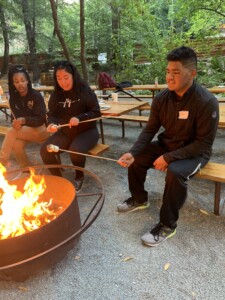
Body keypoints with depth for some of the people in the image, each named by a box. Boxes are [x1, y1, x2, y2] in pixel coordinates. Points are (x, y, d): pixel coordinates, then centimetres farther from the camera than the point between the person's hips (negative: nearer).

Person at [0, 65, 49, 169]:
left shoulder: (36, 96, -13)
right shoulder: (13, 99, 3)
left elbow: (41, 119, -16)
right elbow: (14, 118, 4)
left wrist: (24, 120, -33)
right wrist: (16, 123, -21)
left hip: (40, 129, -4)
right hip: (24, 130, 5)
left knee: (11, 132, -27)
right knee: (17, 144, -28)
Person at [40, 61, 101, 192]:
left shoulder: (85, 91, -12)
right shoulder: (56, 94, 2)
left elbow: (96, 113, -12)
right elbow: (52, 114, 6)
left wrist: (79, 118, -29)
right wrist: (52, 124, -18)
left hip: (87, 131, -4)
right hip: (65, 132, 5)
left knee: (76, 150, -33)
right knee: (45, 149, -17)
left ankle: (79, 177, 0)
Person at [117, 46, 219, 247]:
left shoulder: (207, 102, -24)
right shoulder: (162, 98, -8)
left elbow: (204, 143, -22)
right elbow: (150, 130, -4)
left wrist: (169, 157, -28)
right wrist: (133, 152, -21)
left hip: (195, 152, -6)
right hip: (167, 145, 6)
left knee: (175, 172, -34)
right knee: (135, 159, -7)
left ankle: (168, 225, -12)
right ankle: (139, 199, 18)